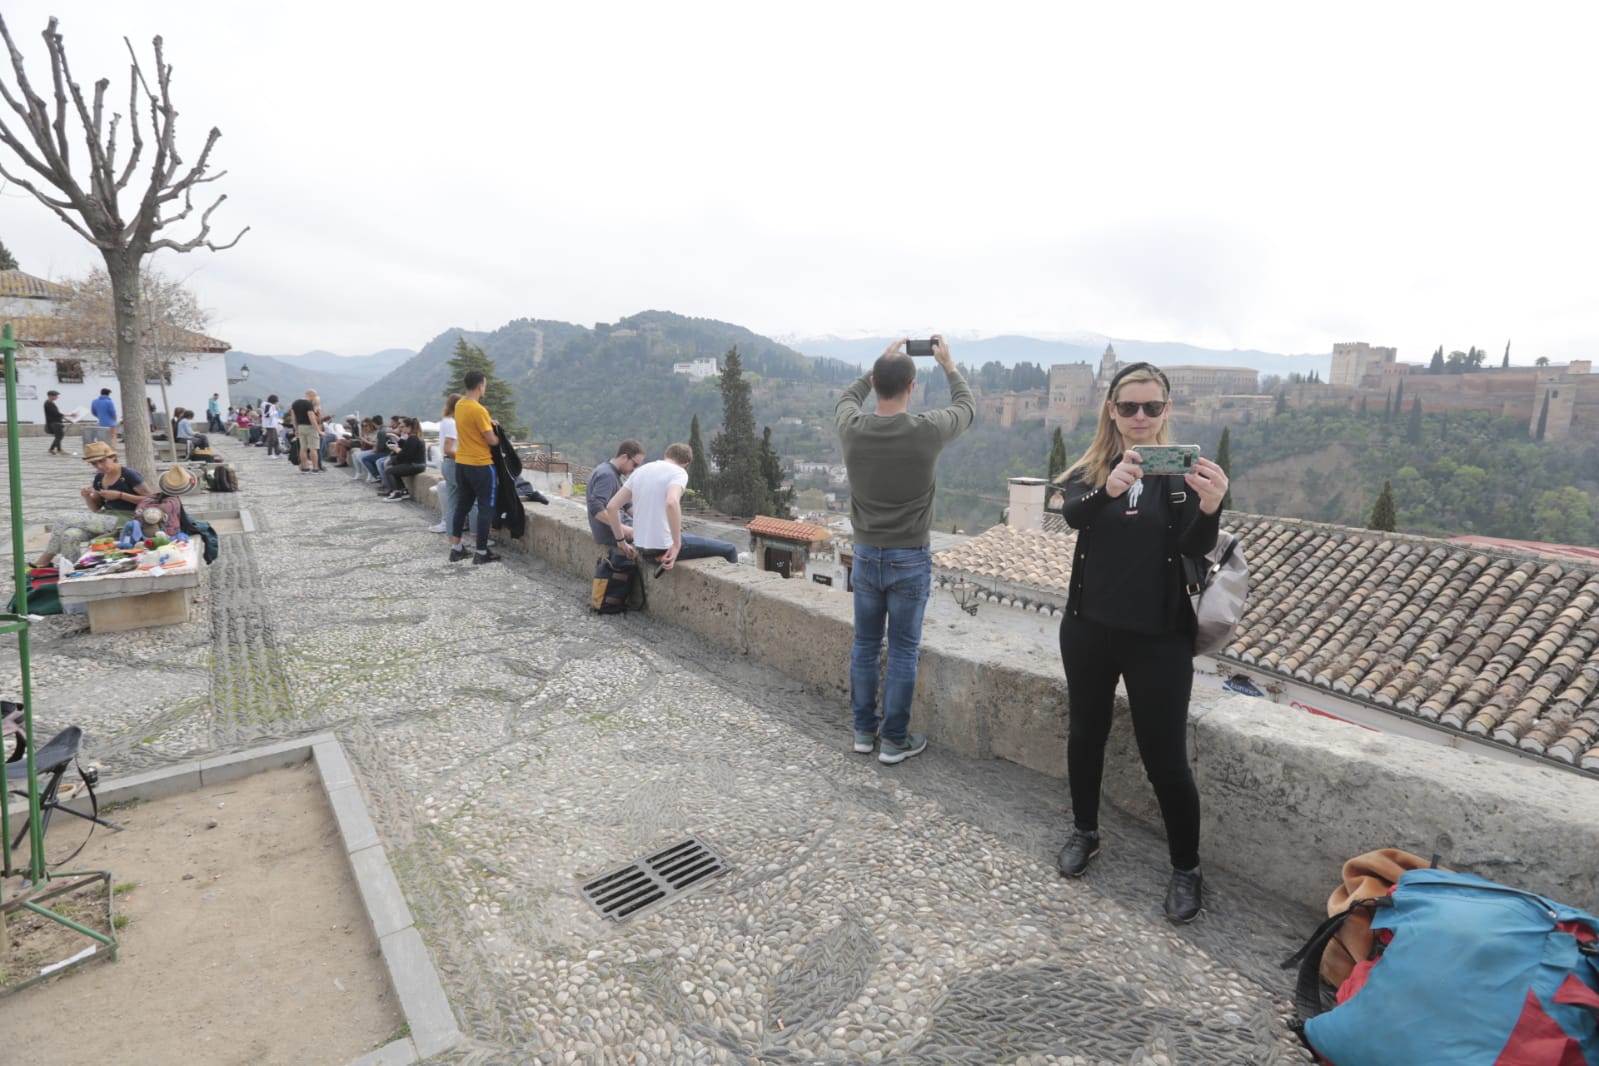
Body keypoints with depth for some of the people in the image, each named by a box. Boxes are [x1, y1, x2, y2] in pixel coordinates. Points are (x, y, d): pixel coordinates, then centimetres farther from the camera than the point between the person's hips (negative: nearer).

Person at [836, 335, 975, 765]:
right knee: (903, 651, 7)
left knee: (865, 645, 15)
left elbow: (847, 399, 18)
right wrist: (948, 365, 20)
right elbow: (966, 409, 8)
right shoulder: (927, 431, -15)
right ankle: (895, 740, 17)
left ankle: (864, 730, 27)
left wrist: (881, 364, 22)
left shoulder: (852, 429, -9)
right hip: (911, 560, -3)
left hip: (866, 556, 3)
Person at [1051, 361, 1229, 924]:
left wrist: (1210, 508, -39)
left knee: (1165, 756, 3)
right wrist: (1109, 488, -44)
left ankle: (1186, 869, 25)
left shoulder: (1182, 469, -4)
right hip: (1089, 627, 2)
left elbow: (1195, 547, -17)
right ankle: (1084, 832, 39)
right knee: (1085, 732, 16)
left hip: (1159, 635, -2)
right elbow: (1072, 512, -23)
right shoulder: (1090, 467, -1)